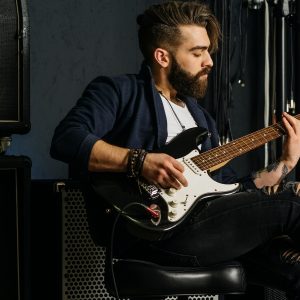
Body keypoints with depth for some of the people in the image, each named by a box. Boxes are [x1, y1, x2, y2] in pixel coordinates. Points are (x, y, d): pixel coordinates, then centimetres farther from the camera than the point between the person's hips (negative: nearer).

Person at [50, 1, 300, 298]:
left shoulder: (200, 117, 28)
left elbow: (231, 192, 25)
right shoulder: (119, 91, 5)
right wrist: (140, 161, -22)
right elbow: (65, 140, -13)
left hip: (209, 226, 8)